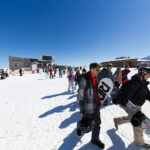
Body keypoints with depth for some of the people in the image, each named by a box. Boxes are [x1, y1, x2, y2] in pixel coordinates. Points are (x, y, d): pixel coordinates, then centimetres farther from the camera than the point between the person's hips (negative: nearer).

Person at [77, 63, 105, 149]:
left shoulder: (96, 79, 2)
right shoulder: (85, 80, -21)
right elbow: (80, 96, -17)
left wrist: (99, 102, 15)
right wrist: (81, 109, -13)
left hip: (96, 106, 7)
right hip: (88, 107, -7)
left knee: (97, 122, 16)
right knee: (87, 123, 11)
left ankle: (95, 139, 41)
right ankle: (79, 126, 45)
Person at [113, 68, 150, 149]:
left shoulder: (143, 83, 6)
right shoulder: (135, 82, -25)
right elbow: (126, 91, -29)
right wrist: (123, 102, -27)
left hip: (138, 104, 10)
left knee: (131, 118, 25)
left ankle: (117, 121, 44)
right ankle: (139, 141, 30)